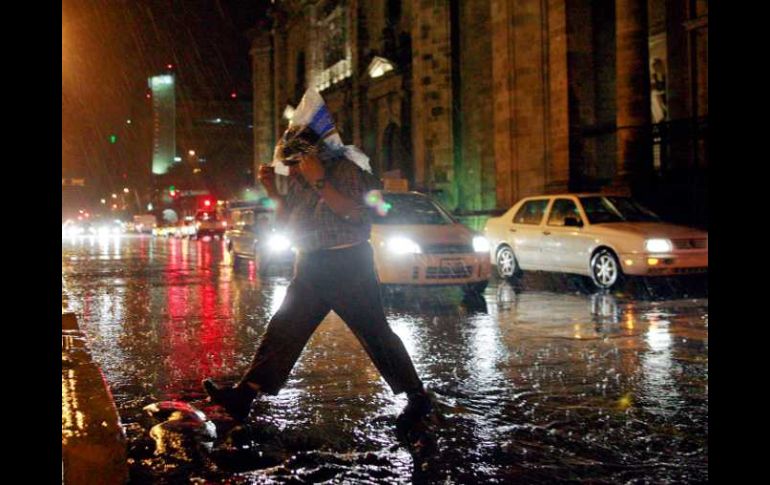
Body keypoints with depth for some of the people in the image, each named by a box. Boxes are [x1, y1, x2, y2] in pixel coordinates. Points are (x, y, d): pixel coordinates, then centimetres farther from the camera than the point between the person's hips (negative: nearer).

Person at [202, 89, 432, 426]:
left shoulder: (346, 169, -10)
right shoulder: (300, 177, 11)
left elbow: (356, 214, -24)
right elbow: (289, 219, 18)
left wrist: (319, 182, -28)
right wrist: (273, 191, 2)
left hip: (347, 265, -7)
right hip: (311, 267, 7)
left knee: (376, 333, -2)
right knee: (283, 329, 2)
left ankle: (417, 397, 9)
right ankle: (243, 397, 1)